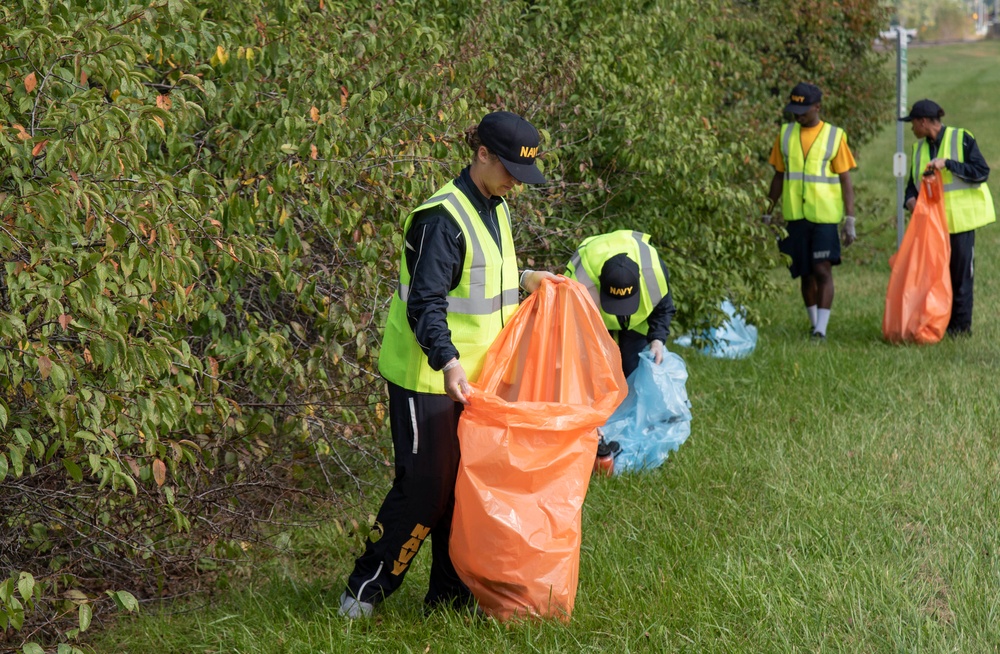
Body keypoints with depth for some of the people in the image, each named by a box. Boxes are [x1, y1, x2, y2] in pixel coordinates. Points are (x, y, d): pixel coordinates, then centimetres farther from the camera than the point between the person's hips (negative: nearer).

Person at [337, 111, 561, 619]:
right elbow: (425, 304, -27)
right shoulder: (441, 219, -20)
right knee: (424, 487, -5)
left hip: (471, 376, 9)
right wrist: (448, 362, -39)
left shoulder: (494, 210, 9)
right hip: (429, 377, -9)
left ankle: (451, 593, 21)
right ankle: (364, 592, 8)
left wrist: (524, 280, 11)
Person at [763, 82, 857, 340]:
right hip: (795, 215, 3)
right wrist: (768, 213, 13)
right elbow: (778, 177, 15)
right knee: (806, 273, 9)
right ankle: (814, 324, 21)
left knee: (823, 270, -10)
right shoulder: (785, 134, 9)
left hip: (824, 215, -3)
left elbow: (845, 181, 1)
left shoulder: (834, 135, 0)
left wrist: (850, 219, -5)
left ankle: (821, 330, -11)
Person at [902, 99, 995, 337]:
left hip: (960, 219, -6)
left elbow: (982, 172, -14)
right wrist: (910, 199, -8)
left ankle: (961, 325, 5)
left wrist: (948, 163, -22)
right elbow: (913, 182, 14)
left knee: (960, 273, -1)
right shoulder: (919, 147, 11)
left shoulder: (961, 138, -7)